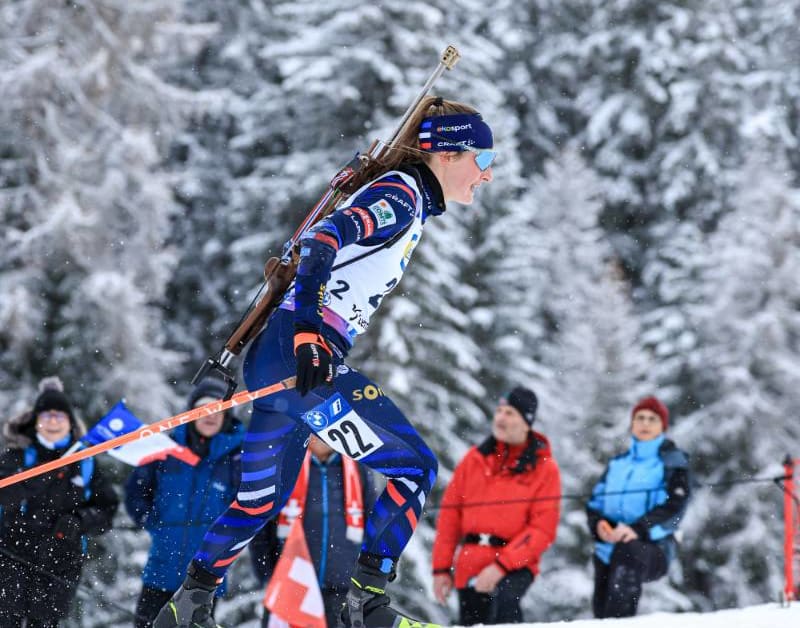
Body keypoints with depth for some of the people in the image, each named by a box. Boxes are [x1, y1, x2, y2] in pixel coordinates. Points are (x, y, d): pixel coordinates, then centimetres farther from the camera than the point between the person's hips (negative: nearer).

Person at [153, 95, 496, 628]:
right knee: (415, 468, -6)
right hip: (303, 360, -10)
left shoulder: (407, 202, 20)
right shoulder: (402, 194, -8)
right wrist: (308, 335, -35)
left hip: (276, 361, 10)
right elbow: (322, 239, -23)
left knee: (261, 501, 20)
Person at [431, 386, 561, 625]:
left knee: (504, 598, -36)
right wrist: (441, 567, 5)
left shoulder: (544, 468, -2)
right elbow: (451, 513, 10)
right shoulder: (475, 459, 8)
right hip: (469, 566, 4)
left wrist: (501, 565, -18)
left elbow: (542, 529, -9)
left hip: (515, 566, -4)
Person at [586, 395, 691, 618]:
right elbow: (595, 502, 17)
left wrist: (638, 530, -23)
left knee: (628, 549, -38)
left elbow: (674, 507, -8)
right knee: (601, 611, -4)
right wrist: (599, 524, -8)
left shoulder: (672, 461, 6)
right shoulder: (617, 464, 21)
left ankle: (619, 622, -48)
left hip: (652, 549, -5)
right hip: (609, 553, 6)